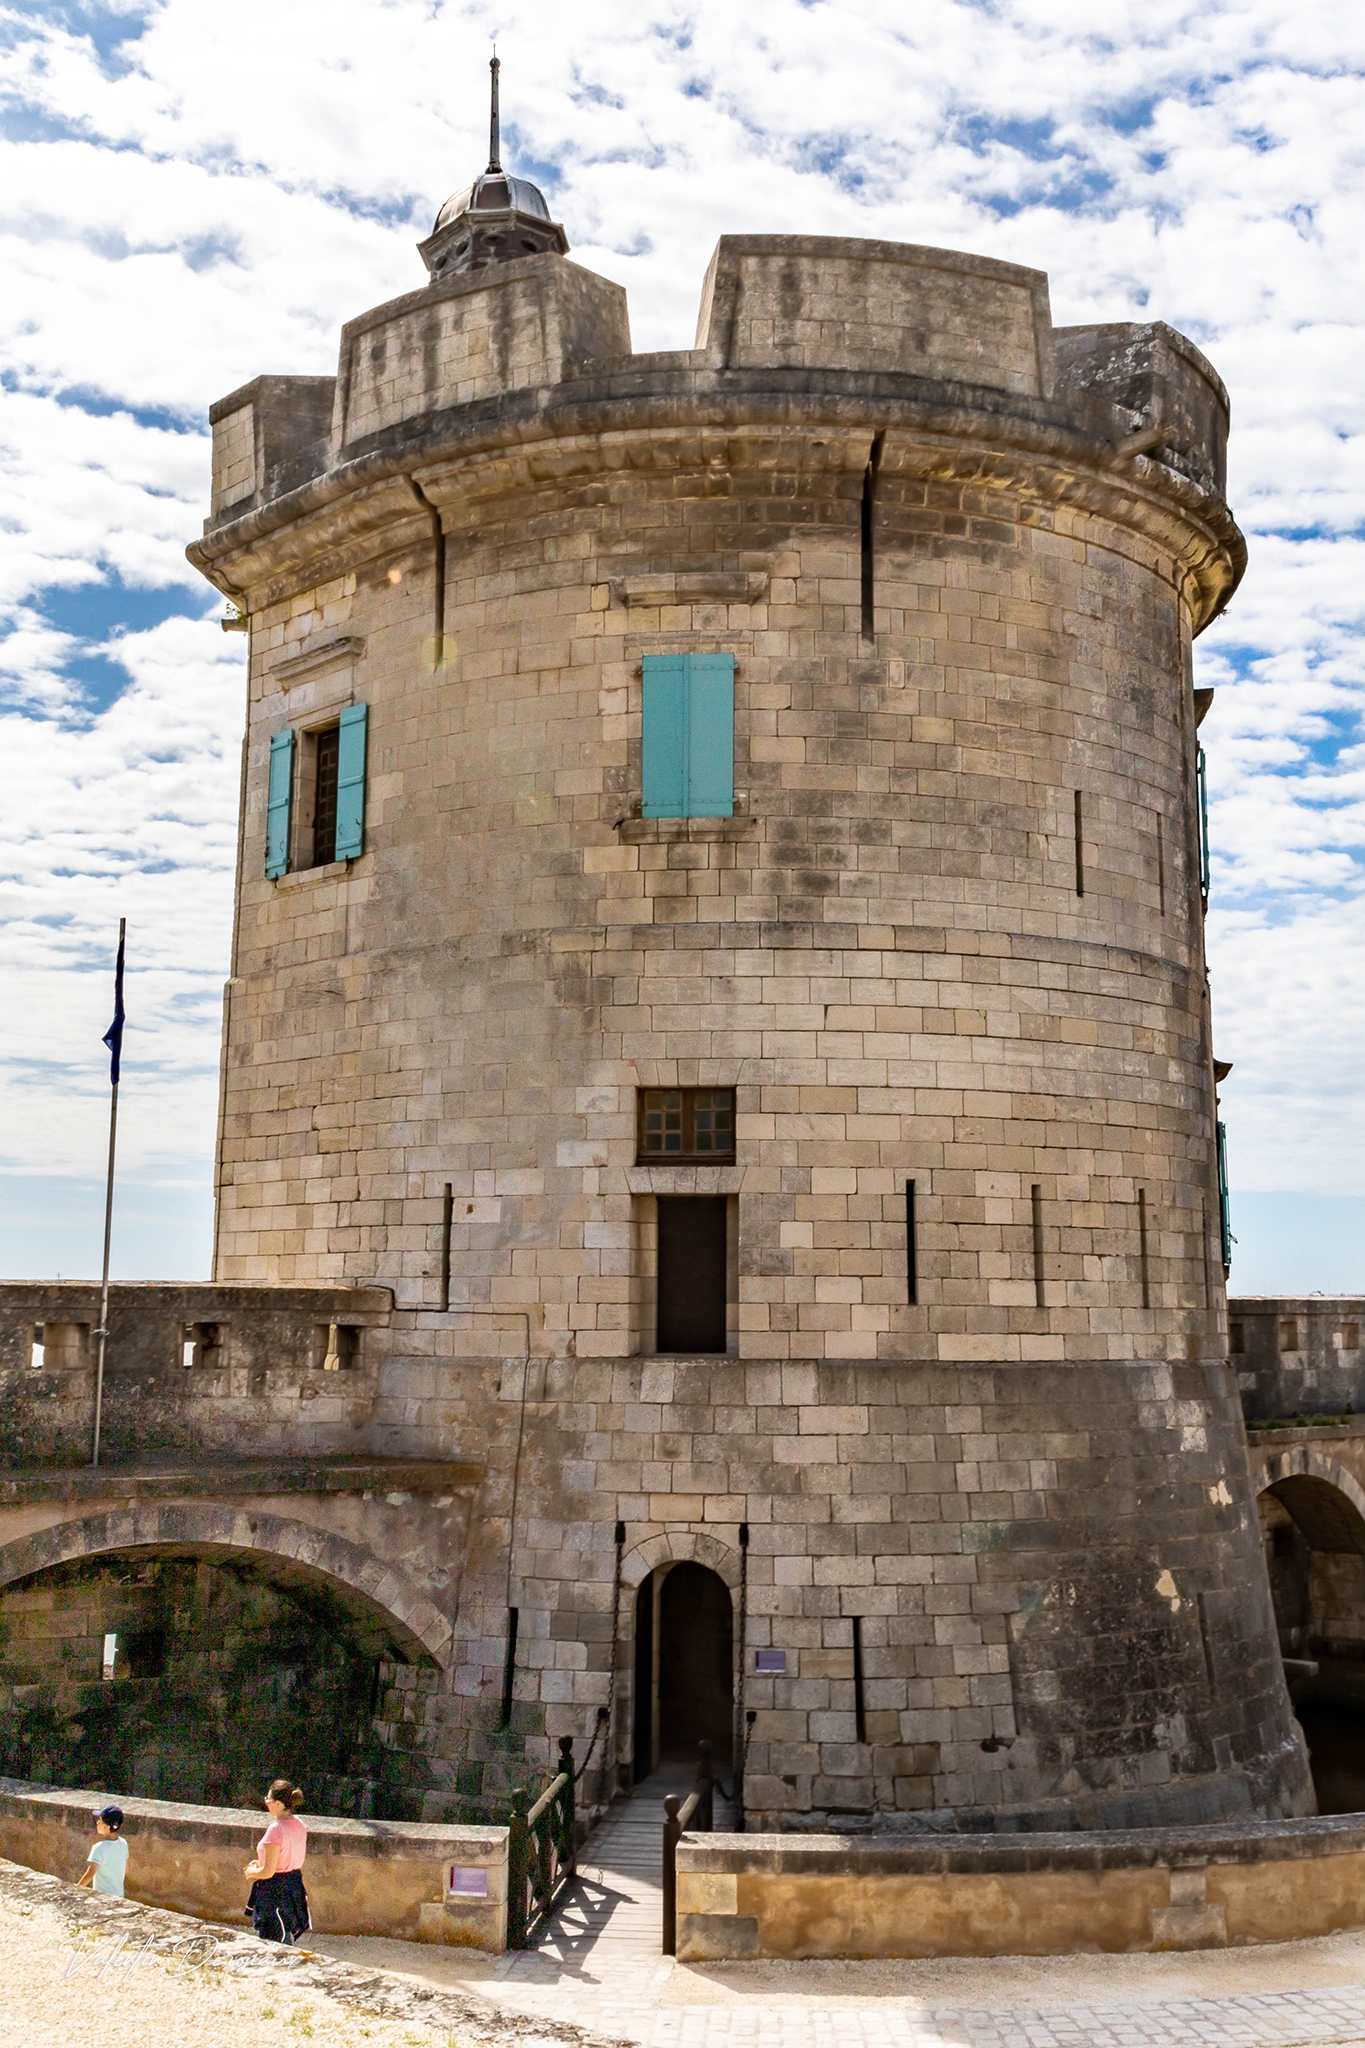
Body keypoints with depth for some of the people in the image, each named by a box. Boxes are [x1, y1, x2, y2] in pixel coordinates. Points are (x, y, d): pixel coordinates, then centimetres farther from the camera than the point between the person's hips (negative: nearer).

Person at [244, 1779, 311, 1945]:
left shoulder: (276, 1829, -23)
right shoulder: (299, 1824, 2)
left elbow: (268, 1872, -22)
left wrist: (252, 1872, -2)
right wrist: (261, 1863, 18)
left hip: (275, 1890, -8)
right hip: (295, 1886, 8)